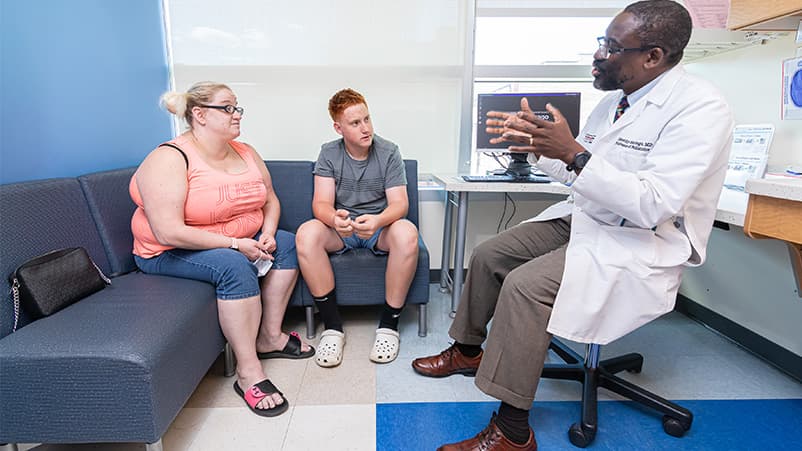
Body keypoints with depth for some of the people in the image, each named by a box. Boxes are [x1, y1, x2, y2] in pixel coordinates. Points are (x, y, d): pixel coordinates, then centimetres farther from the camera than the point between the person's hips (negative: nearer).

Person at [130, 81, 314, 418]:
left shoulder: (245, 152, 2)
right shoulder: (170, 159, -20)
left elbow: (270, 200, 8)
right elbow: (168, 233, -29)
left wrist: (267, 234, -12)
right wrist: (236, 244, -29)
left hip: (238, 241, 8)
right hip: (172, 253, -7)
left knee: (287, 243, -8)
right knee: (235, 265, -33)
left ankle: (269, 337, -1)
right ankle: (248, 372, -22)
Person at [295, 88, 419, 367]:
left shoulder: (389, 152, -3)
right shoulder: (329, 154, -1)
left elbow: (399, 203, -11)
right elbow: (321, 203, -11)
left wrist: (377, 220, -35)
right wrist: (334, 218, -37)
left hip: (379, 228, -1)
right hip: (340, 229, 1)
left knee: (406, 232, -35)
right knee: (306, 234, -31)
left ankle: (389, 323, -19)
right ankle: (332, 325, -19)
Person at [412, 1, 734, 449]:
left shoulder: (701, 108, -18)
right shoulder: (616, 99, 9)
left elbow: (652, 206, -28)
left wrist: (574, 153, -31)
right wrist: (534, 141, 1)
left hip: (643, 244, -9)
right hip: (583, 219, 9)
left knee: (525, 286, -28)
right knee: (488, 255, 3)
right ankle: (468, 351, 23)